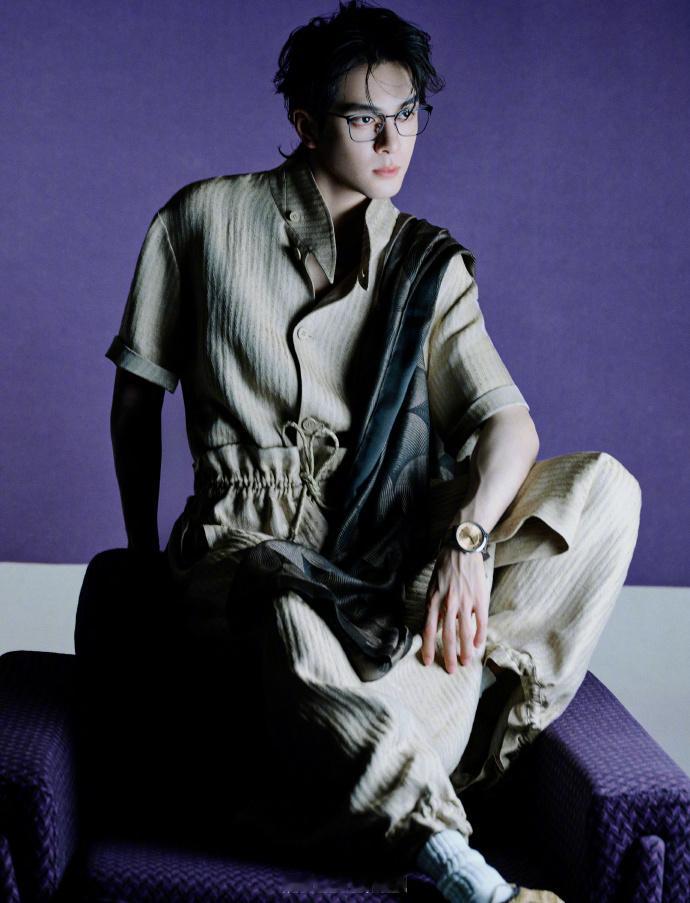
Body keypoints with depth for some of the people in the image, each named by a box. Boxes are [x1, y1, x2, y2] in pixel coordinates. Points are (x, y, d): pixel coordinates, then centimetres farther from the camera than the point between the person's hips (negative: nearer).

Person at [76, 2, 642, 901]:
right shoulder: (205, 218, 4)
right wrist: (145, 553, 12)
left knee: (603, 485, -19)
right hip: (248, 534, -3)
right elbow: (138, 390, 11)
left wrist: (467, 538, -26)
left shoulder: (429, 264, 8)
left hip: (385, 533, 4)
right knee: (296, 629, -42)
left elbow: (509, 422, -5)